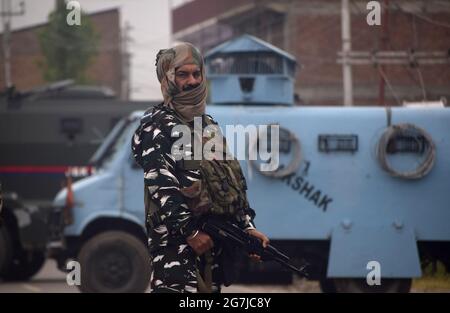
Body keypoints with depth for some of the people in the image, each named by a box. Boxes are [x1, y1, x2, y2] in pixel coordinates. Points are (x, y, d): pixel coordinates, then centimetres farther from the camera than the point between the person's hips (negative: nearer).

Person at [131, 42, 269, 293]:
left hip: (212, 240, 8)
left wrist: (247, 226, 9)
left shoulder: (209, 124, 20)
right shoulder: (156, 126, -5)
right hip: (175, 241, -8)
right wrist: (190, 232, -20)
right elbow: (160, 186, -15)